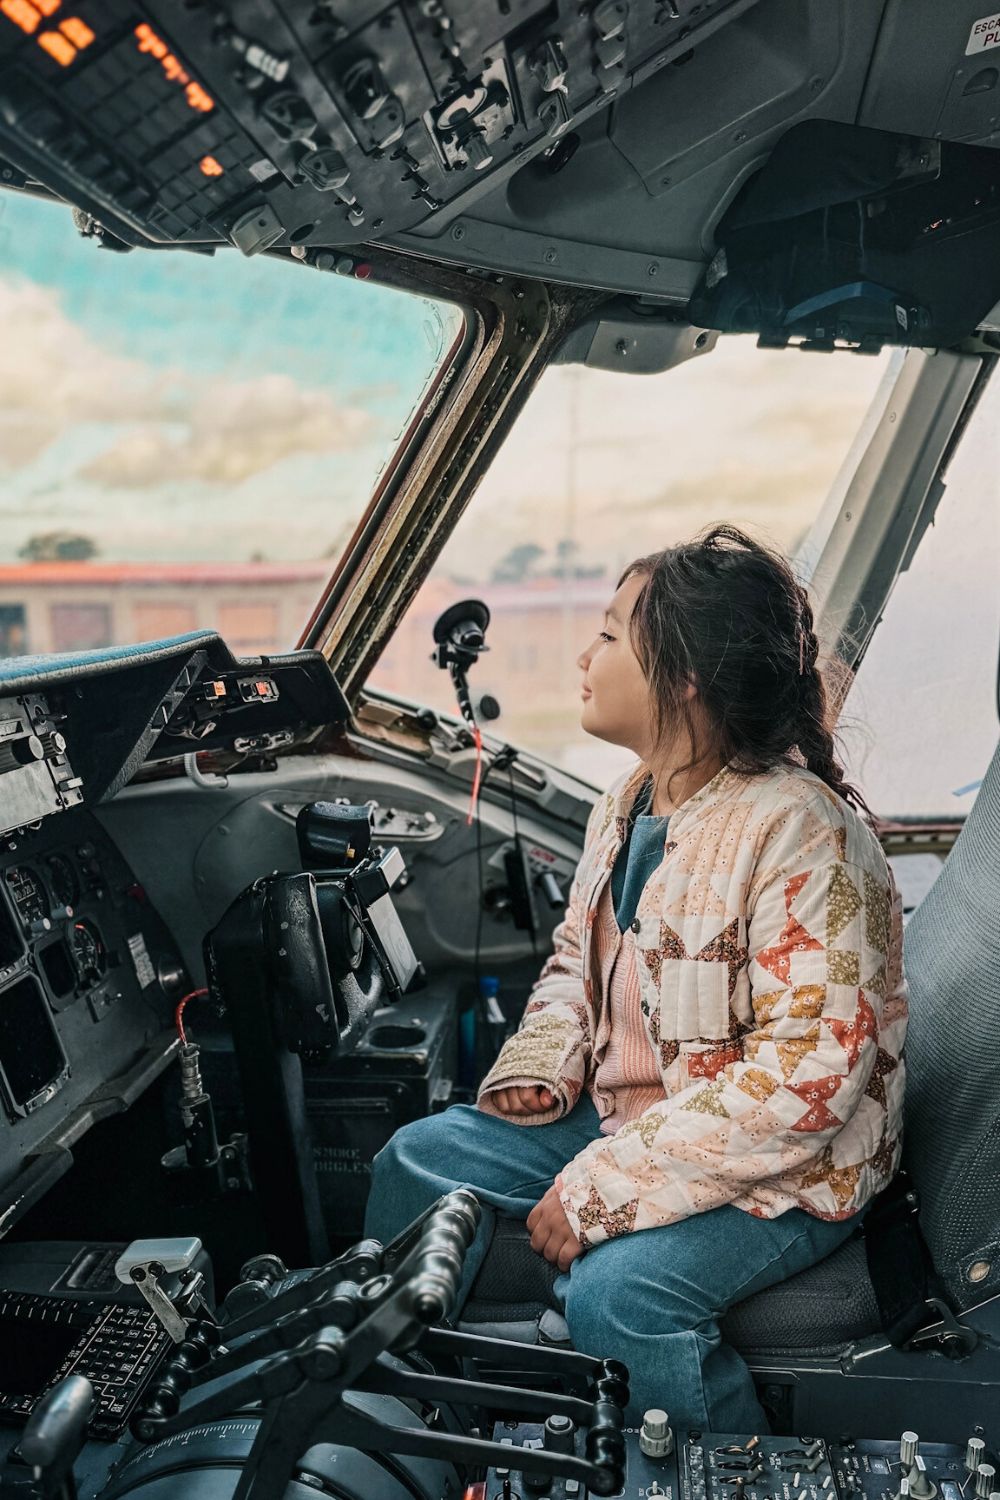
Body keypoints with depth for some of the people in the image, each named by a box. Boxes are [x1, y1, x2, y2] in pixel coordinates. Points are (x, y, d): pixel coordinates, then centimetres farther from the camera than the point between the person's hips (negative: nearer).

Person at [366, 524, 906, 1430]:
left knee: (615, 1293, -30)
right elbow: (578, 954, 16)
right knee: (420, 1160, 1)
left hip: (782, 1165, -8)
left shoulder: (801, 833, -25)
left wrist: (603, 1185, -26)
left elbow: (810, 1074, -29)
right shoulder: (628, 802, 3)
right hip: (621, 1113, 8)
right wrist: (541, 1064, -5)